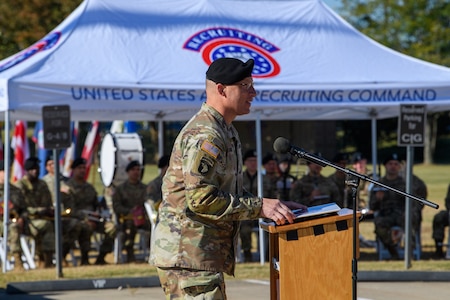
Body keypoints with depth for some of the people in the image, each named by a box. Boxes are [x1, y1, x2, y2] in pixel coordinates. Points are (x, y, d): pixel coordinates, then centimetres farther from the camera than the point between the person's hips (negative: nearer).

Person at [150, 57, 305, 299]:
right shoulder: (204, 135, -16)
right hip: (188, 256, -11)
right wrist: (259, 207, -19)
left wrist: (274, 206, 10)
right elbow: (200, 199, -24)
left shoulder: (226, 133, 20)